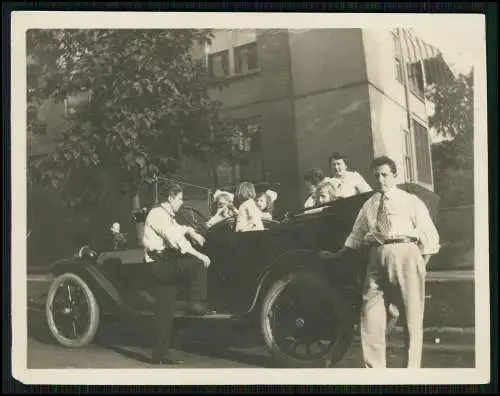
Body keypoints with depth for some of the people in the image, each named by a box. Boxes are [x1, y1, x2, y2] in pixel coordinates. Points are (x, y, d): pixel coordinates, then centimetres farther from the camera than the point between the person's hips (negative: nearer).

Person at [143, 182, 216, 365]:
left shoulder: (167, 216, 20)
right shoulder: (158, 214, -11)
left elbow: (178, 230, 40)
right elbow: (175, 239, -21)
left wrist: (191, 232, 18)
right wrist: (199, 256, -23)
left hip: (167, 266, 9)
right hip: (160, 264, -9)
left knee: (165, 313, 7)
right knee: (198, 264, -19)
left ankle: (161, 354, 10)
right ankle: (196, 303, -12)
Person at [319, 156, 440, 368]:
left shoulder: (410, 201, 6)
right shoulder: (369, 205, 17)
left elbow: (429, 234, 3)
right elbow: (356, 236, 24)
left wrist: (421, 264, -4)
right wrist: (335, 255, 25)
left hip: (405, 253, -3)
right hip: (378, 256, 4)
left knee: (413, 314, 2)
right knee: (370, 312, 0)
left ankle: (412, 368, 11)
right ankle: (374, 368, 10)